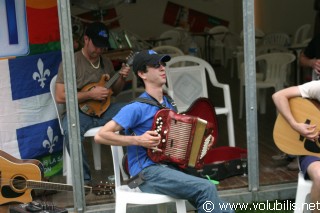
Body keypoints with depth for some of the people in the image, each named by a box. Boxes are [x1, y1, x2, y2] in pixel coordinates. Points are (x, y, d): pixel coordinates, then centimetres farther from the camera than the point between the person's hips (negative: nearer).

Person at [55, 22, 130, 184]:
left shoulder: (106, 61, 13)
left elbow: (114, 91, 23)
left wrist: (122, 78, 1)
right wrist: (91, 94, -17)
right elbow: (60, 97, -13)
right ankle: (84, 180, -28)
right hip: (80, 111, -5)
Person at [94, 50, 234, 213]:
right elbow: (100, 136, -14)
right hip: (148, 172, -7)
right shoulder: (137, 107, -10)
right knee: (206, 189, -24)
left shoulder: (169, 103, 15)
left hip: (170, 168, 7)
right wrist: (138, 140, -21)